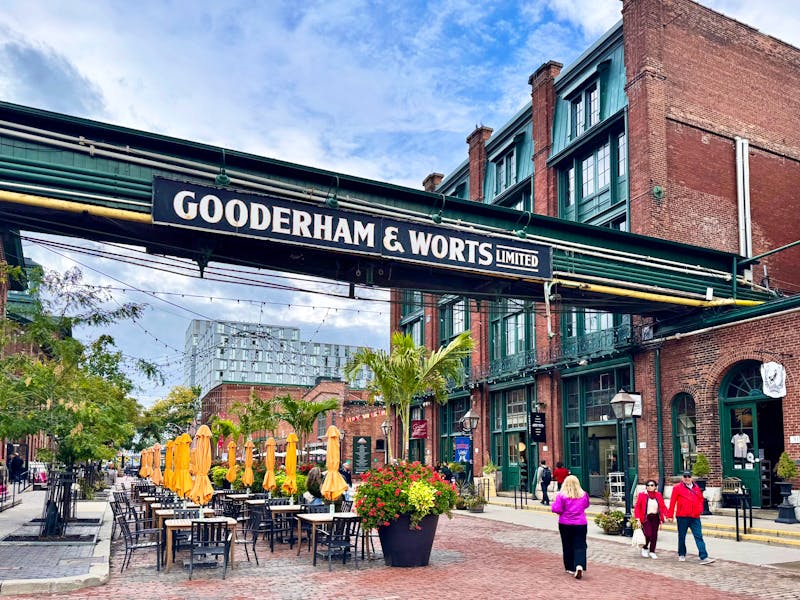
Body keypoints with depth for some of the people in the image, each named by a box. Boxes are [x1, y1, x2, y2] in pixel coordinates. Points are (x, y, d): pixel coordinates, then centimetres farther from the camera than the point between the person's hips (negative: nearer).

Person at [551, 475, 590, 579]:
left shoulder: (561, 495, -11)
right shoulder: (584, 495, 0)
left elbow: (556, 509, -14)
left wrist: (563, 512, 4)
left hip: (565, 524, -1)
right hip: (580, 524, 1)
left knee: (567, 547, 13)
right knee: (580, 546, 2)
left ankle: (571, 568, 19)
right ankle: (579, 565, -19)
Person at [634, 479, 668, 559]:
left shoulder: (658, 495, 6)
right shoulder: (641, 495, -3)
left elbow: (663, 506, 4)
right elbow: (637, 507, -2)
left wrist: (666, 515, -12)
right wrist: (638, 519, -9)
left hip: (655, 518, 3)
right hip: (646, 518, -3)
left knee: (654, 535, 3)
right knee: (649, 534, -13)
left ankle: (652, 551, 18)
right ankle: (645, 548, 14)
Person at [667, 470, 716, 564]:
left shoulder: (696, 488, 12)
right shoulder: (677, 488, -1)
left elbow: (701, 499, 22)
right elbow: (672, 502, -2)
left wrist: (700, 510, 6)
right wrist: (670, 515, -4)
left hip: (695, 517, 3)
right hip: (682, 516, -3)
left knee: (699, 537, -4)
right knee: (682, 536, 8)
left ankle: (704, 557, -8)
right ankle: (681, 555, 24)